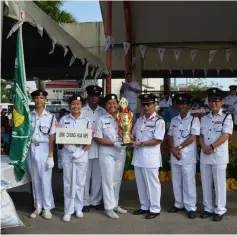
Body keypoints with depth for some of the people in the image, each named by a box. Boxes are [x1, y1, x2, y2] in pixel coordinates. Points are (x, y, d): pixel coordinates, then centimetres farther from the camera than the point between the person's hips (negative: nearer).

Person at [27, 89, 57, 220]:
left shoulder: (50, 117, -2)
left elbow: (52, 138, -4)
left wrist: (51, 156, -9)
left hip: (44, 149, -3)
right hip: (31, 149, 3)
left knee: (45, 179, 0)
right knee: (35, 179, 10)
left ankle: (47, 208, 12)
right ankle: (38, 206, 21)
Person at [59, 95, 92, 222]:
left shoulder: (86, 120, 4)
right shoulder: (63, 119, 4)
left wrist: (82, 151, -10)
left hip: (82, 153, 1)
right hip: (67, 153, 0)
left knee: (80, 182, 7)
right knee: (68, 182, 2)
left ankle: (78, 208, 20)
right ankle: (68, 211, 9)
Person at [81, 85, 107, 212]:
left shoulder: (103, 112, 8)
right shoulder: (81, 111, 0)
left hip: (99, 148, 3)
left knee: (97, 176, 9)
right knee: (85, 176, 3)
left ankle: (95, 201, 22)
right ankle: (85, 202, 14)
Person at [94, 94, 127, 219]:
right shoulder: (102, 120, -3)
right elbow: (98, 138, -8)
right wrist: (114, 143, -18)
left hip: (121, 152, 4)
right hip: (107, 153, -4)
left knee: (117, 179, 12)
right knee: (108, 180, 0)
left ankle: (115, 204, 25)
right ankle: (109, 207, 8)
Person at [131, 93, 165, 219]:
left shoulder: (159, 121, -8)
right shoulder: (139, 120, 13)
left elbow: (157, 140, -16)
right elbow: (133, 134, 19)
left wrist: (140, 143, -18)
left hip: (150, 156, -7)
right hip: (138, 155, 7)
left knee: (152, 183, 2)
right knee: (141, 183, 14)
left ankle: (155, 209, 15)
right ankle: (144, 206, 27)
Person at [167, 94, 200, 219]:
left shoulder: (194, 119, -4)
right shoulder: (174, 120, 11)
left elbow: (193, 137, -11)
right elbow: (170, 136, 9)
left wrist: (179, 148, -10)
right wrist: (173, 150, -7)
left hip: (188, 156, -5)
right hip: (174, 156, 5)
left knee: (188, 182, -1)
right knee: (176, 182, 12)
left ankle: (191, 207, 8)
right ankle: (178, 204, 25)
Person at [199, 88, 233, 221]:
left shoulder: (227, 117, -2)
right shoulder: (204, 118, 14)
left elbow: (225, 136, -11)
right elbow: (201, 136, 11)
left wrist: (211, 147, -15)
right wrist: (204, 147, -8)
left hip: (219, 155, -5)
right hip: (204, 155, 5)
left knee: (219, 183, 1)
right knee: (206, 183, 10)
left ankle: (220, 210, 14)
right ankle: (208, 208, 22)